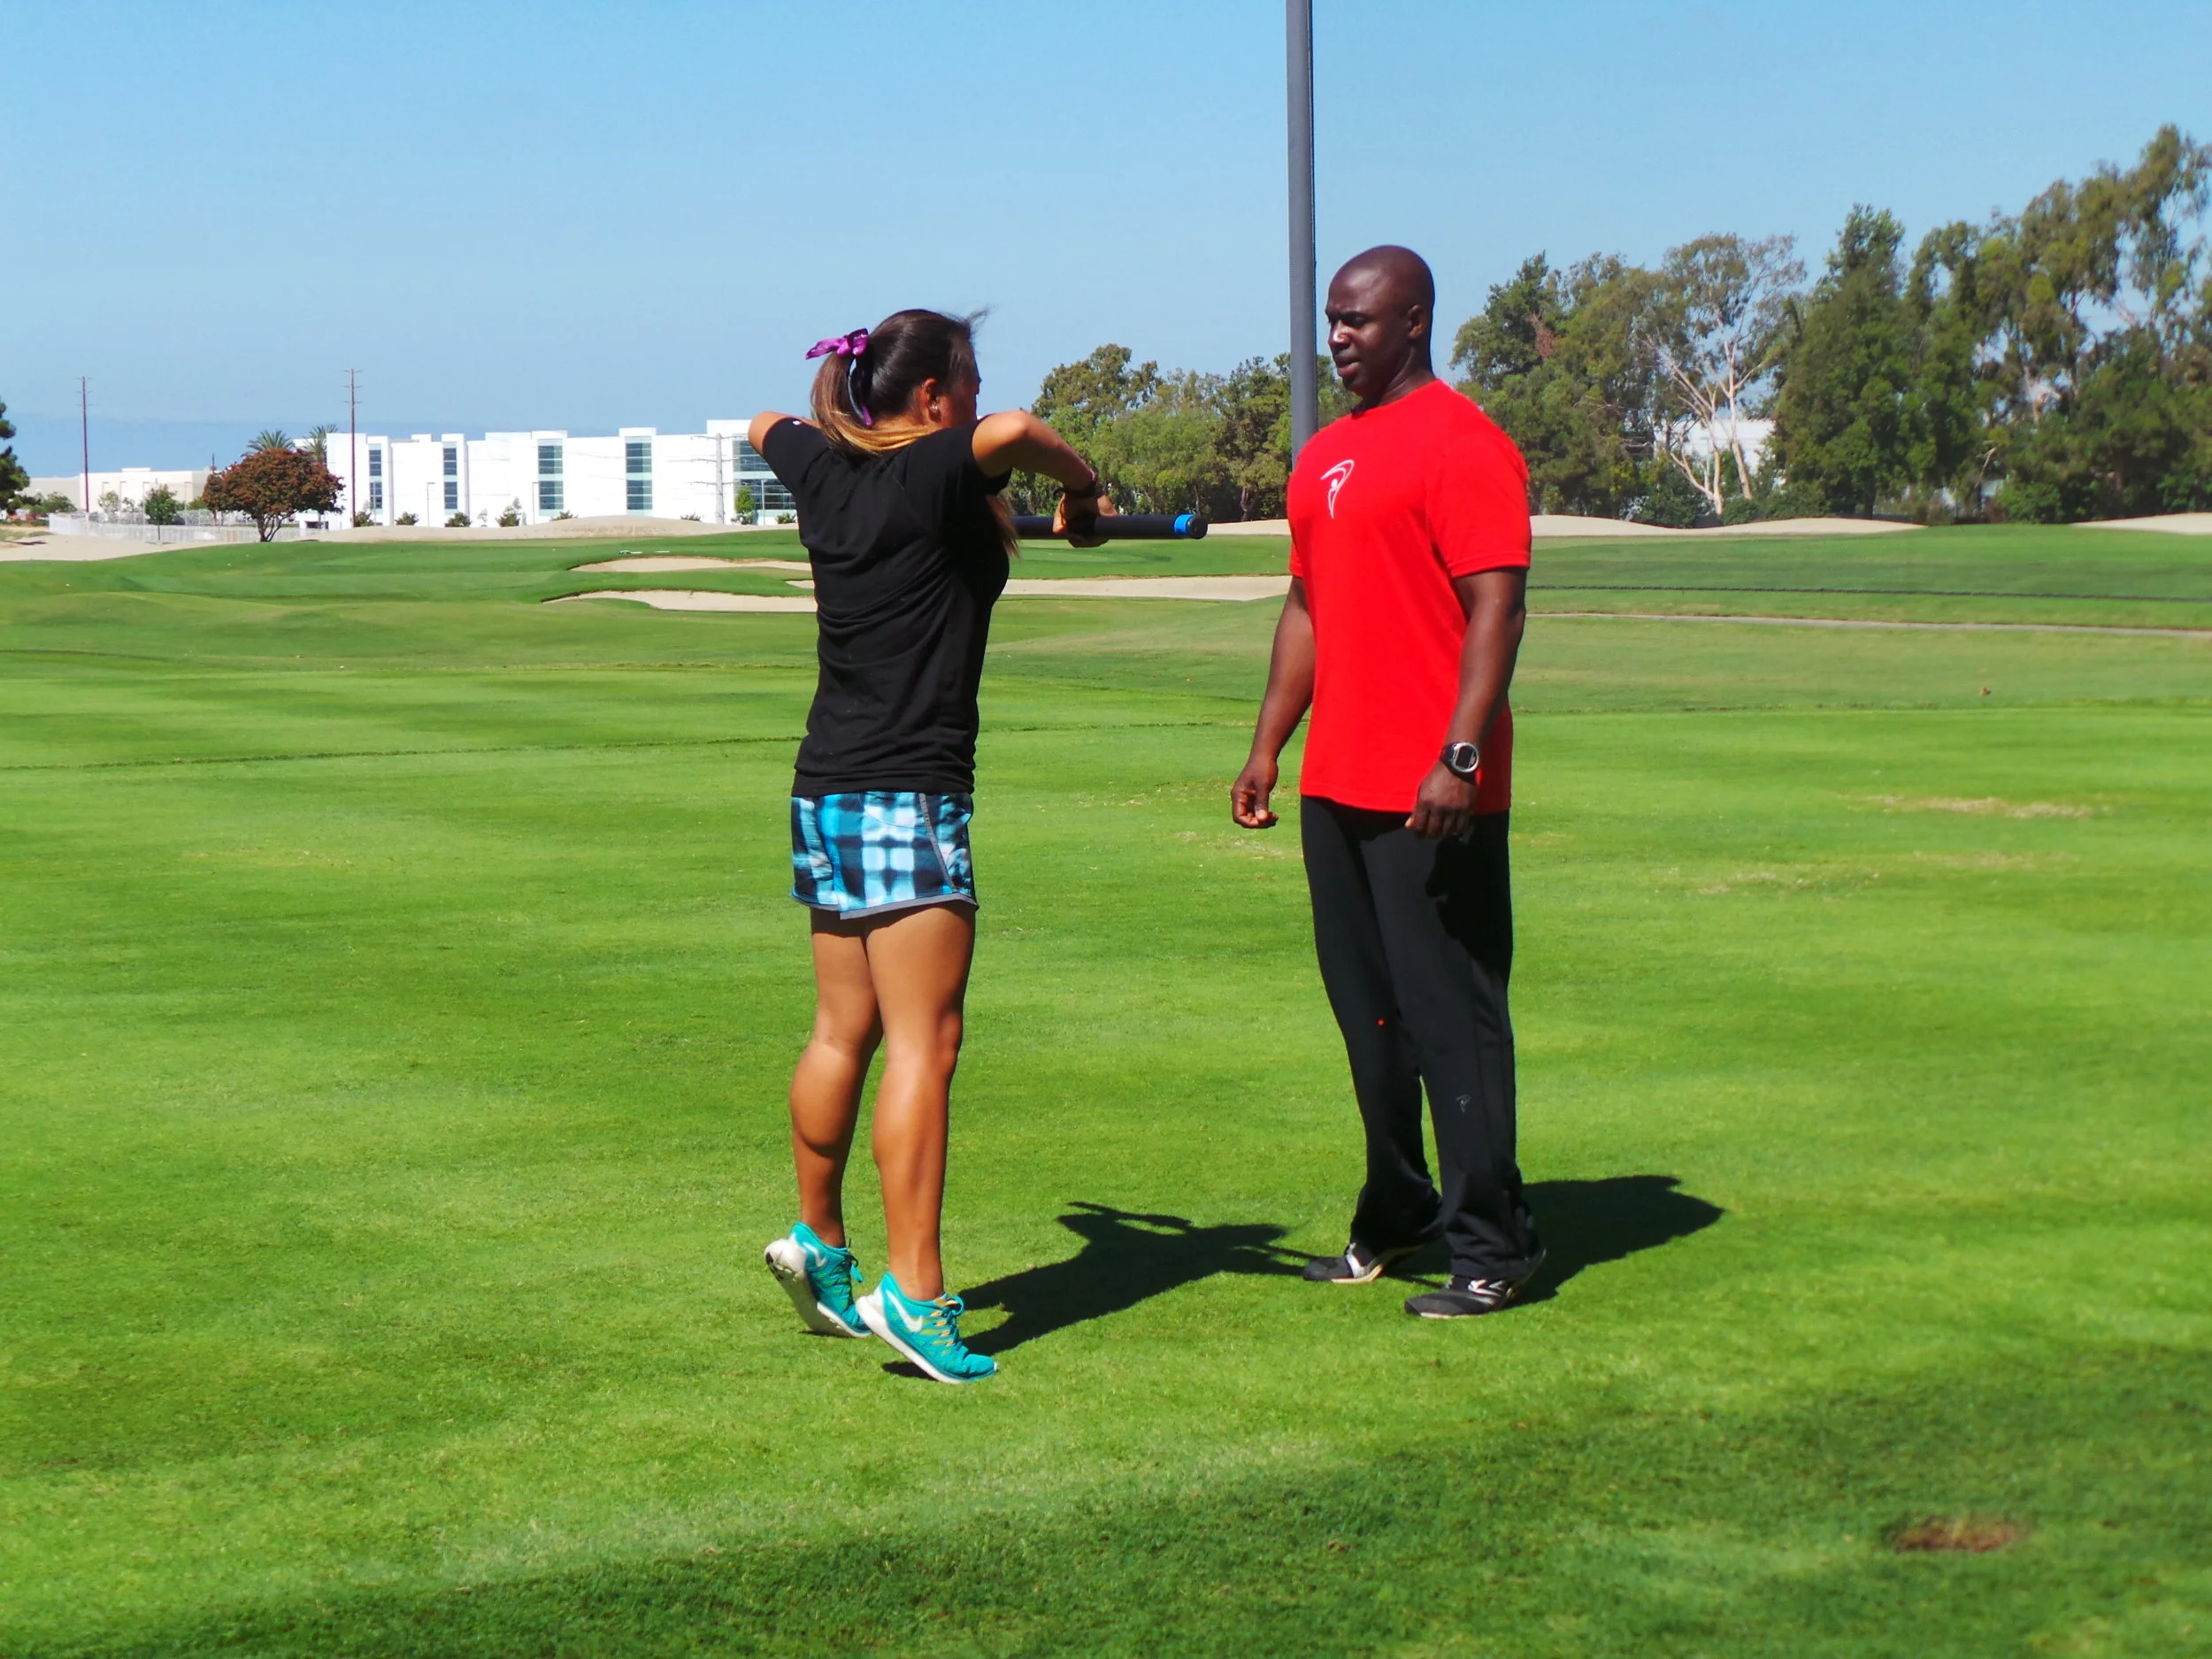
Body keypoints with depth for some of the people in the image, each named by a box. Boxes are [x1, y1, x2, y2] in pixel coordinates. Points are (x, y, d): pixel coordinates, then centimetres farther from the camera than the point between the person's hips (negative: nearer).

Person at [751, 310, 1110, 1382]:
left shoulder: (821, 470, 10)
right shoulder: (933, 478, -11)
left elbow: (765, 427, 33)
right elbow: (1016, 433, -32)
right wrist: (1083, 493, -12)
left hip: (825, 791, 8)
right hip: (908, 795, -8)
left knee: (843, 1030, 17)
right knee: (924, 1042, -8)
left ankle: (818, 1241, 26)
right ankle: (912, 1291, -12)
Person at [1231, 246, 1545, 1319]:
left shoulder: (1462, 447, -9)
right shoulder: (1325, 457, 17)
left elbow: (1495, 609, -16)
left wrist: (1460, 758, -22)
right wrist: (1267, 747, 17)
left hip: (1432, 796, -8)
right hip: (1336, 786, 8)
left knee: (1451, 1013, -6)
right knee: (1367, 1010, 14)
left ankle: (1492, 1247, 0)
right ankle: (1395, 1216, 25)